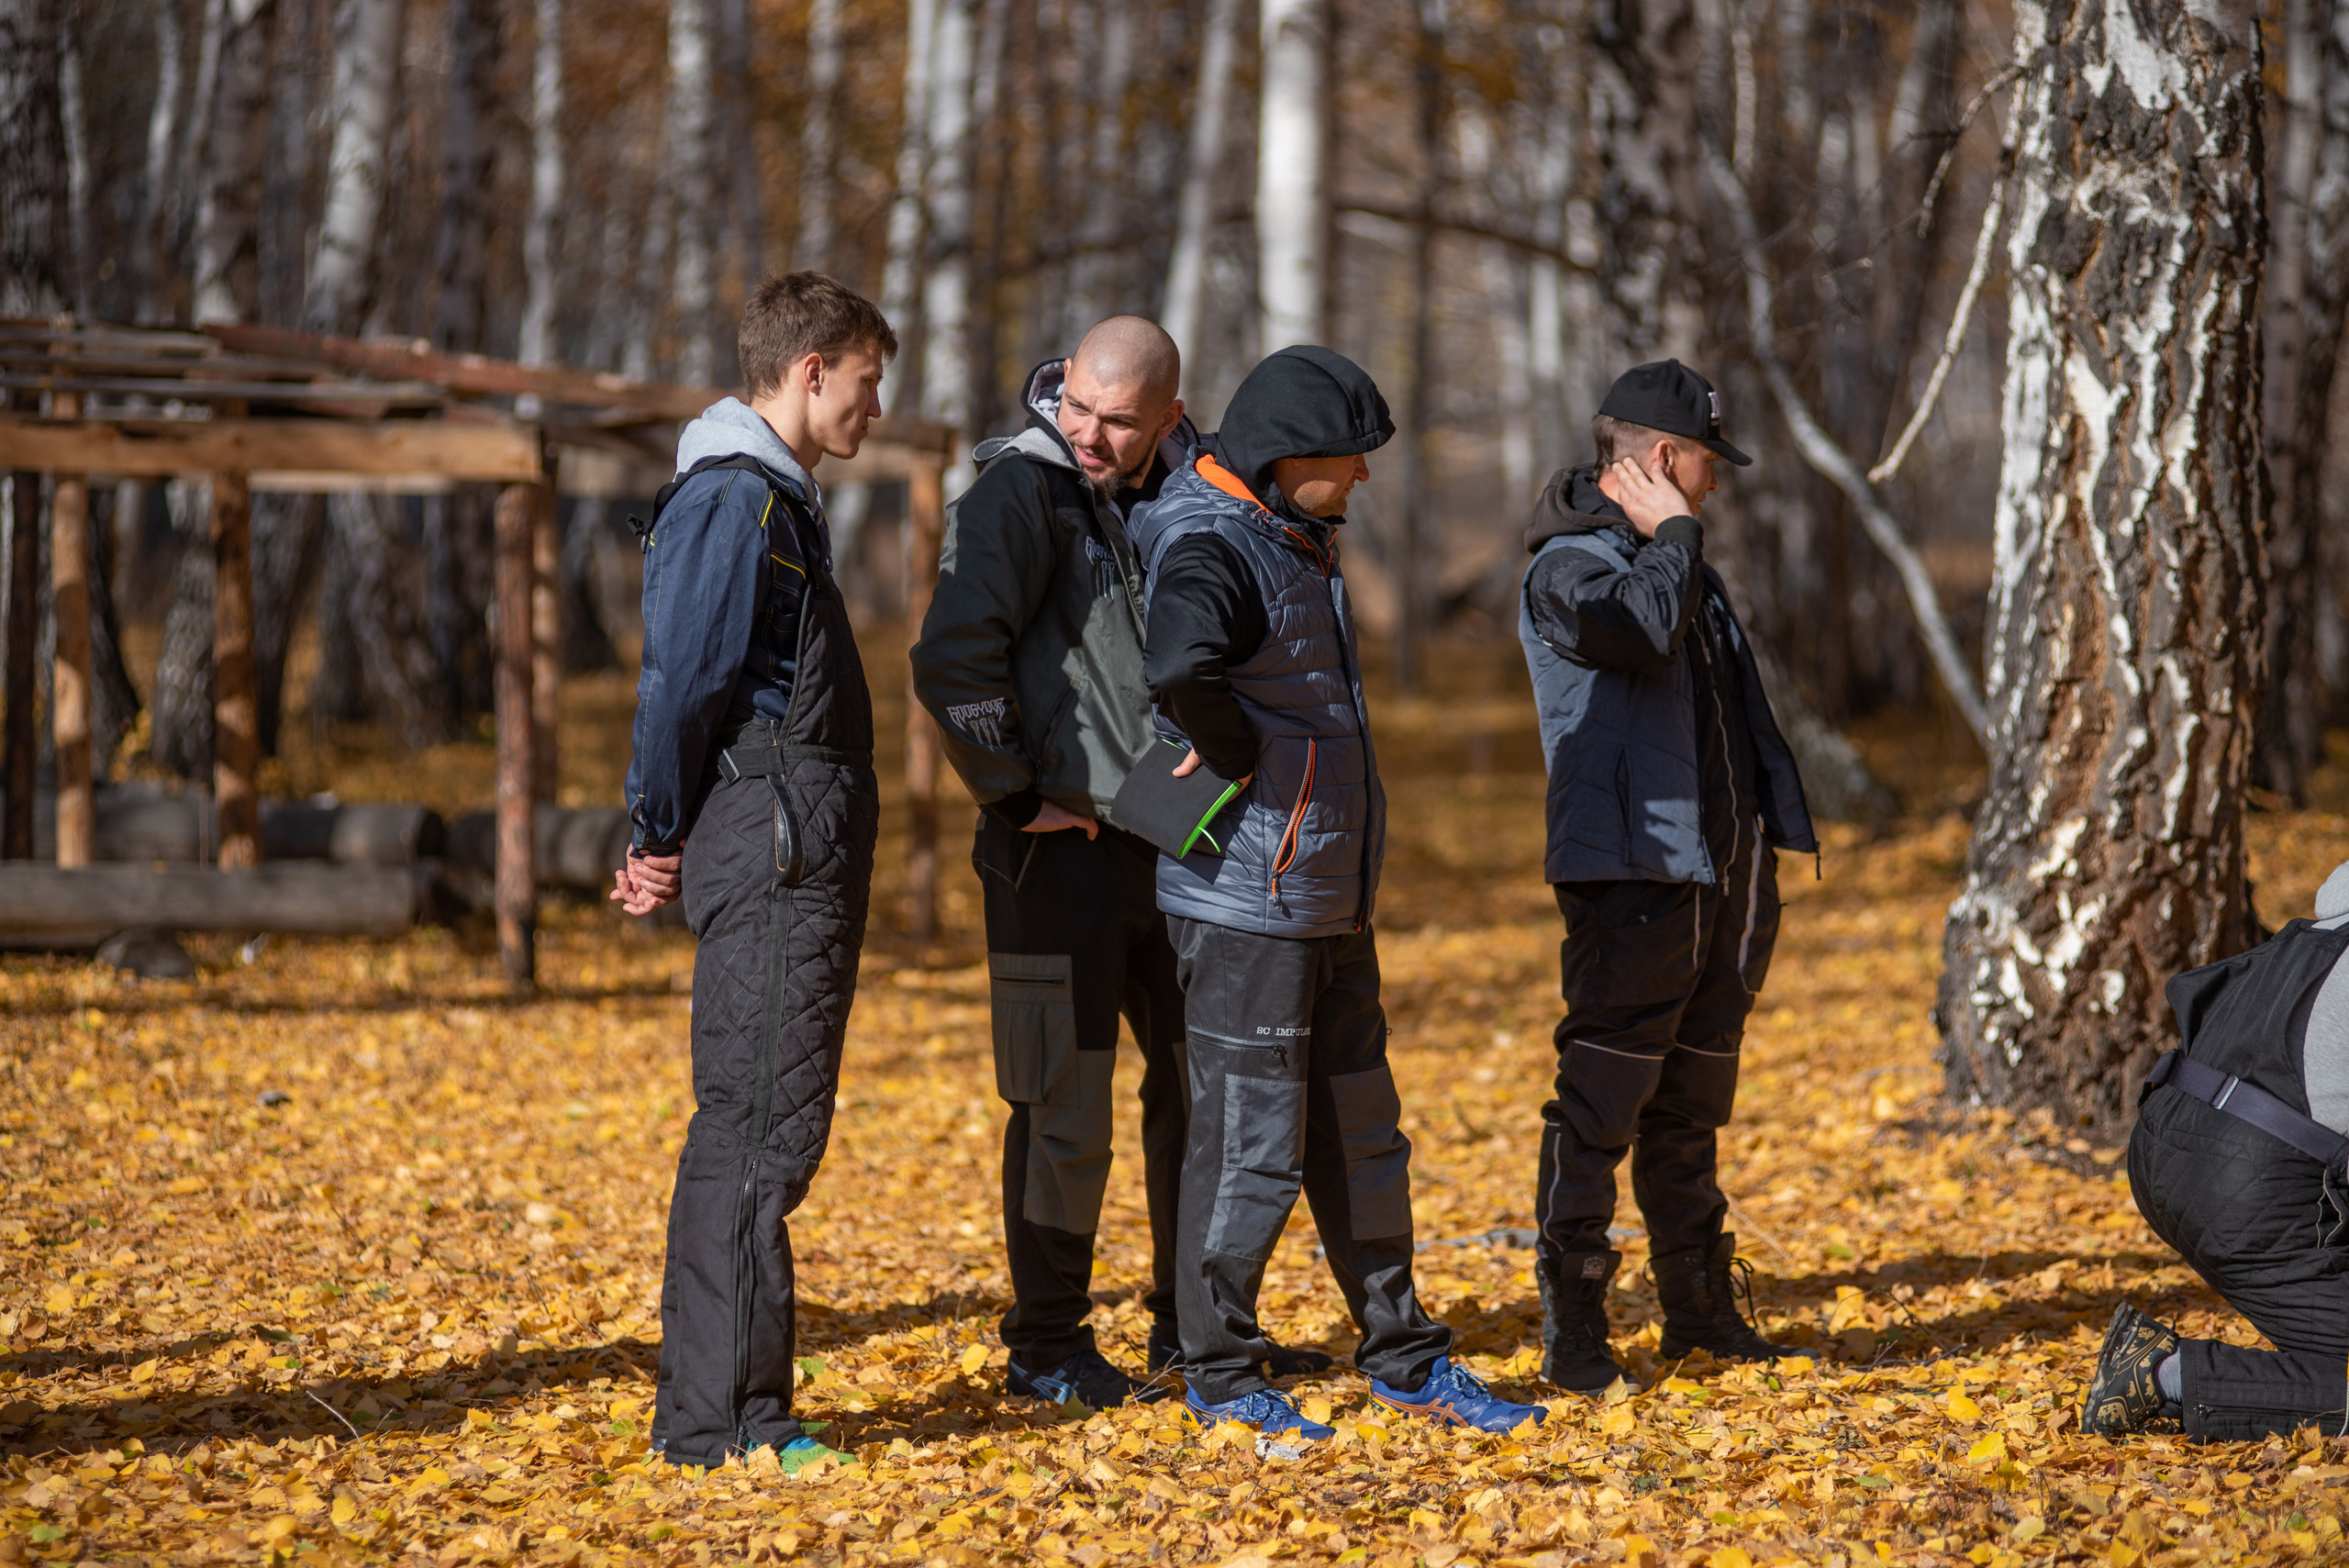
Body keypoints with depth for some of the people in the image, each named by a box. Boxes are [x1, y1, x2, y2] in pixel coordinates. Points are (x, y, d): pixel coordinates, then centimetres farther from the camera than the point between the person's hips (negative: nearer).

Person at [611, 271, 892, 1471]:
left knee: (762, 1127, 12)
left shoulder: (777, 502, 20)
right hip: (768, 852, -10)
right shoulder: (734, 503, -13)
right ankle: (715, 1421, -7)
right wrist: (668, 839, -4)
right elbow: (680, 684, -15)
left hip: (803, 863, 10)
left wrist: (669, 840, 14)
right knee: (757, 1131, -9)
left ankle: (726, 1407, 18)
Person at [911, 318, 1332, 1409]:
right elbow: (953, 661, -24)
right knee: (1065, 1104, -2)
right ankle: (1044, 1348, 9)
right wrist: (1018, 796, -16)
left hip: (1170, 841, 7)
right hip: (1062, 850, -7)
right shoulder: (1021, 490, -14)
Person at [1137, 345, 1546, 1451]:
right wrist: (1236, 754, -23)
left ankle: (1404, 1359, 25)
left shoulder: (1298, 533, 11)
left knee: (1359, 1135, 16)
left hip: (1330, 899, 10)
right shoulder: (1212, 547, -19)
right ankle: (1219, 1372, 11)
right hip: (1245, 899, -9)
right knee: (1251, 1144, -2)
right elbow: (1180, 667, -38)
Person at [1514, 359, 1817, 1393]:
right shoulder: (1568, 565, -7)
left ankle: (1700, 1310, 22)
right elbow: (1643, 628, -28)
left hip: (1719, 875, 9)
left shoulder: (1678, 559, 21)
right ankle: (1573, 1330, -6)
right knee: (1601, 1103, -9)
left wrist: (1762, 848, 20)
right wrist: (1671, 535, -10)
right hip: (1631, 877, -9)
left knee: (1690, 1110, 15)